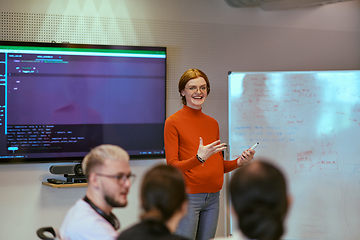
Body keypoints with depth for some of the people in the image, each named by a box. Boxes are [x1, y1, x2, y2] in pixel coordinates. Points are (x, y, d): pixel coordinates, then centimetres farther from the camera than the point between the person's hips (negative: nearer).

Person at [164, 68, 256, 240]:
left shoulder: (212, 123, 14)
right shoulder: (173, 122, -4)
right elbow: (172, 166, -10)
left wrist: (239, 162, 0)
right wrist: (199, 158, -25)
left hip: (212, 198, 6)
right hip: (188, 198, -6)